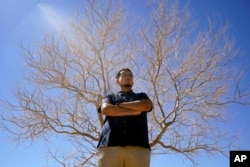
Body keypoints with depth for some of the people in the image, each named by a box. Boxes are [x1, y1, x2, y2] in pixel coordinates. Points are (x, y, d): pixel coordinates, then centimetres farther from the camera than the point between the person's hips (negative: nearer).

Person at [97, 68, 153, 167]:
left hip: (138, 146, 1)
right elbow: (105, 109, 4)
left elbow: (146, 106, 5)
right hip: (109, 145, 0)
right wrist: (134, 111, 3)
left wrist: (118, 105, 10)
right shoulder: (110, 97, 28)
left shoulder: (141, 96, 30)